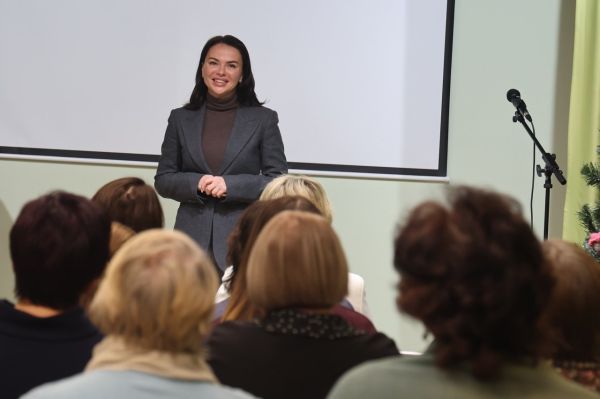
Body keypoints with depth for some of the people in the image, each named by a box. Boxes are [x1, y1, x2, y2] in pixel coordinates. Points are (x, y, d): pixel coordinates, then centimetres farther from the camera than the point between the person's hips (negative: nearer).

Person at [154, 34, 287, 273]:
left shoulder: (263, 119, 5)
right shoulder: (181, 119, 12)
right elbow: (163, 180, 12)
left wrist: (230, 184, -11)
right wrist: (196, 183, -7)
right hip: (192, 237, 2)